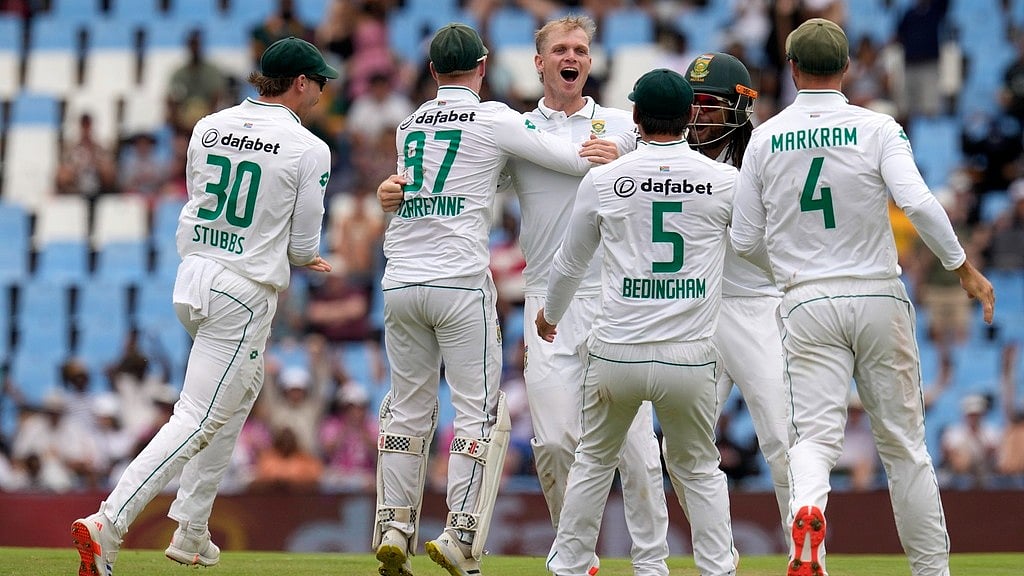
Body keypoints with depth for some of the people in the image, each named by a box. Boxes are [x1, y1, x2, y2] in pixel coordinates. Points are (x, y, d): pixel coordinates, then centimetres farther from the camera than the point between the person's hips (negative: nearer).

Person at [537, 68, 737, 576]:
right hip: (690, 359, 0)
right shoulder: (724, 180, -1)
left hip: (614, 356, 0)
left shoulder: (602, 180, 1)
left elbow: (569, 264, 16)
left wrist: (549, 315, 35)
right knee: (698, 469, 17)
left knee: (594, 460, 20)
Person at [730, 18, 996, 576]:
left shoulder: (765, 138, 4)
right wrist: (965, 268, -9)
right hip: (878, 298, 0)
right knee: (903, 441, 10)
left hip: (807, 302, 0)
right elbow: (918, 202, -18)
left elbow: (744, 240, 6)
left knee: (814, 435, -5)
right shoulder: (876, 128, -3)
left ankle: (806, 511, -37)